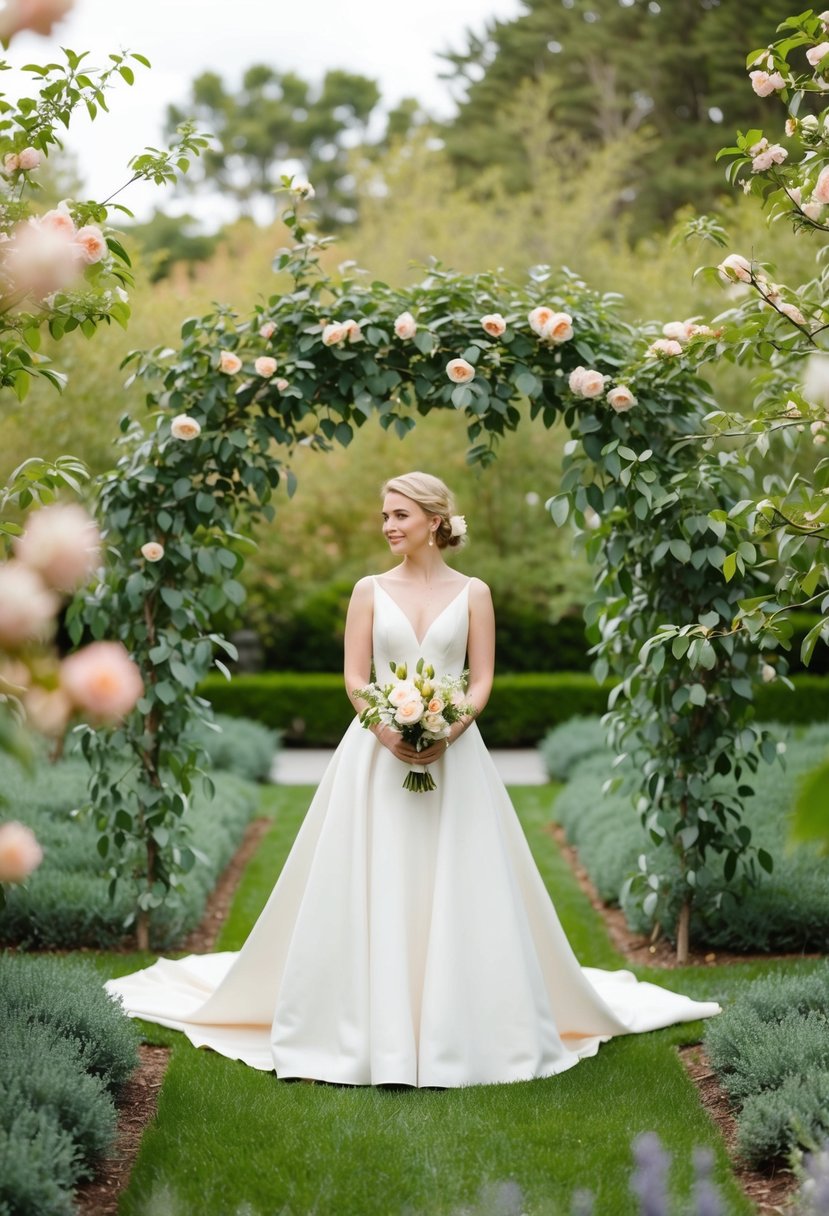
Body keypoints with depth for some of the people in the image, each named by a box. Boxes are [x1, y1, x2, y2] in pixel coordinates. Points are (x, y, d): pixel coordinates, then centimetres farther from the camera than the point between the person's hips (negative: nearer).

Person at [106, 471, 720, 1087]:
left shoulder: (472, 592, 5)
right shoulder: (370, 590, 7)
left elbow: (482, 680, 1)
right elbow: (355, 678, 2)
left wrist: (448, 732, -15)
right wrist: (387, 730, -15)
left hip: (453, 754, 0)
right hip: (378, 754, 1)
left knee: (457, 892, 0)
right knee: (373, 891, -1)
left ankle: (459, 1029, 10)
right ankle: (375, 1032, 7)